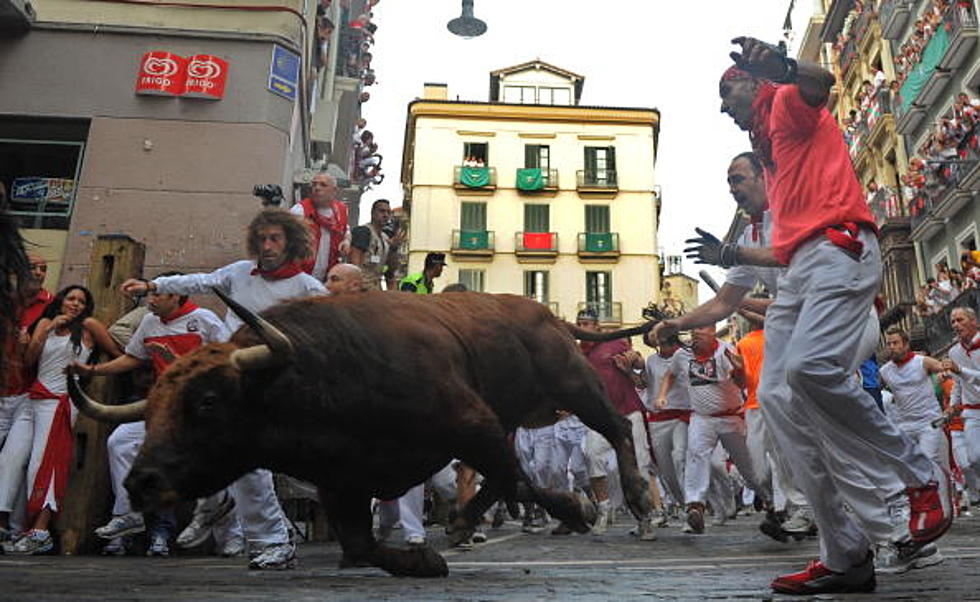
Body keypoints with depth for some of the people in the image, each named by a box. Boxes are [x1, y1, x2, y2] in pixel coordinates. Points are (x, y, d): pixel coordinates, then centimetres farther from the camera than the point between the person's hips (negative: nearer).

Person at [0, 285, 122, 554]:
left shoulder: (88, 326, 4)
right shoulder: (46, 322, 17)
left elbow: (119, 354, 4)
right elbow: (29, 359, 7)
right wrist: (49, 328, 0)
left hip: (60, 402, -5)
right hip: (33, 399, 5)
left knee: (42, 465, -13)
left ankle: (40, 532, -16)